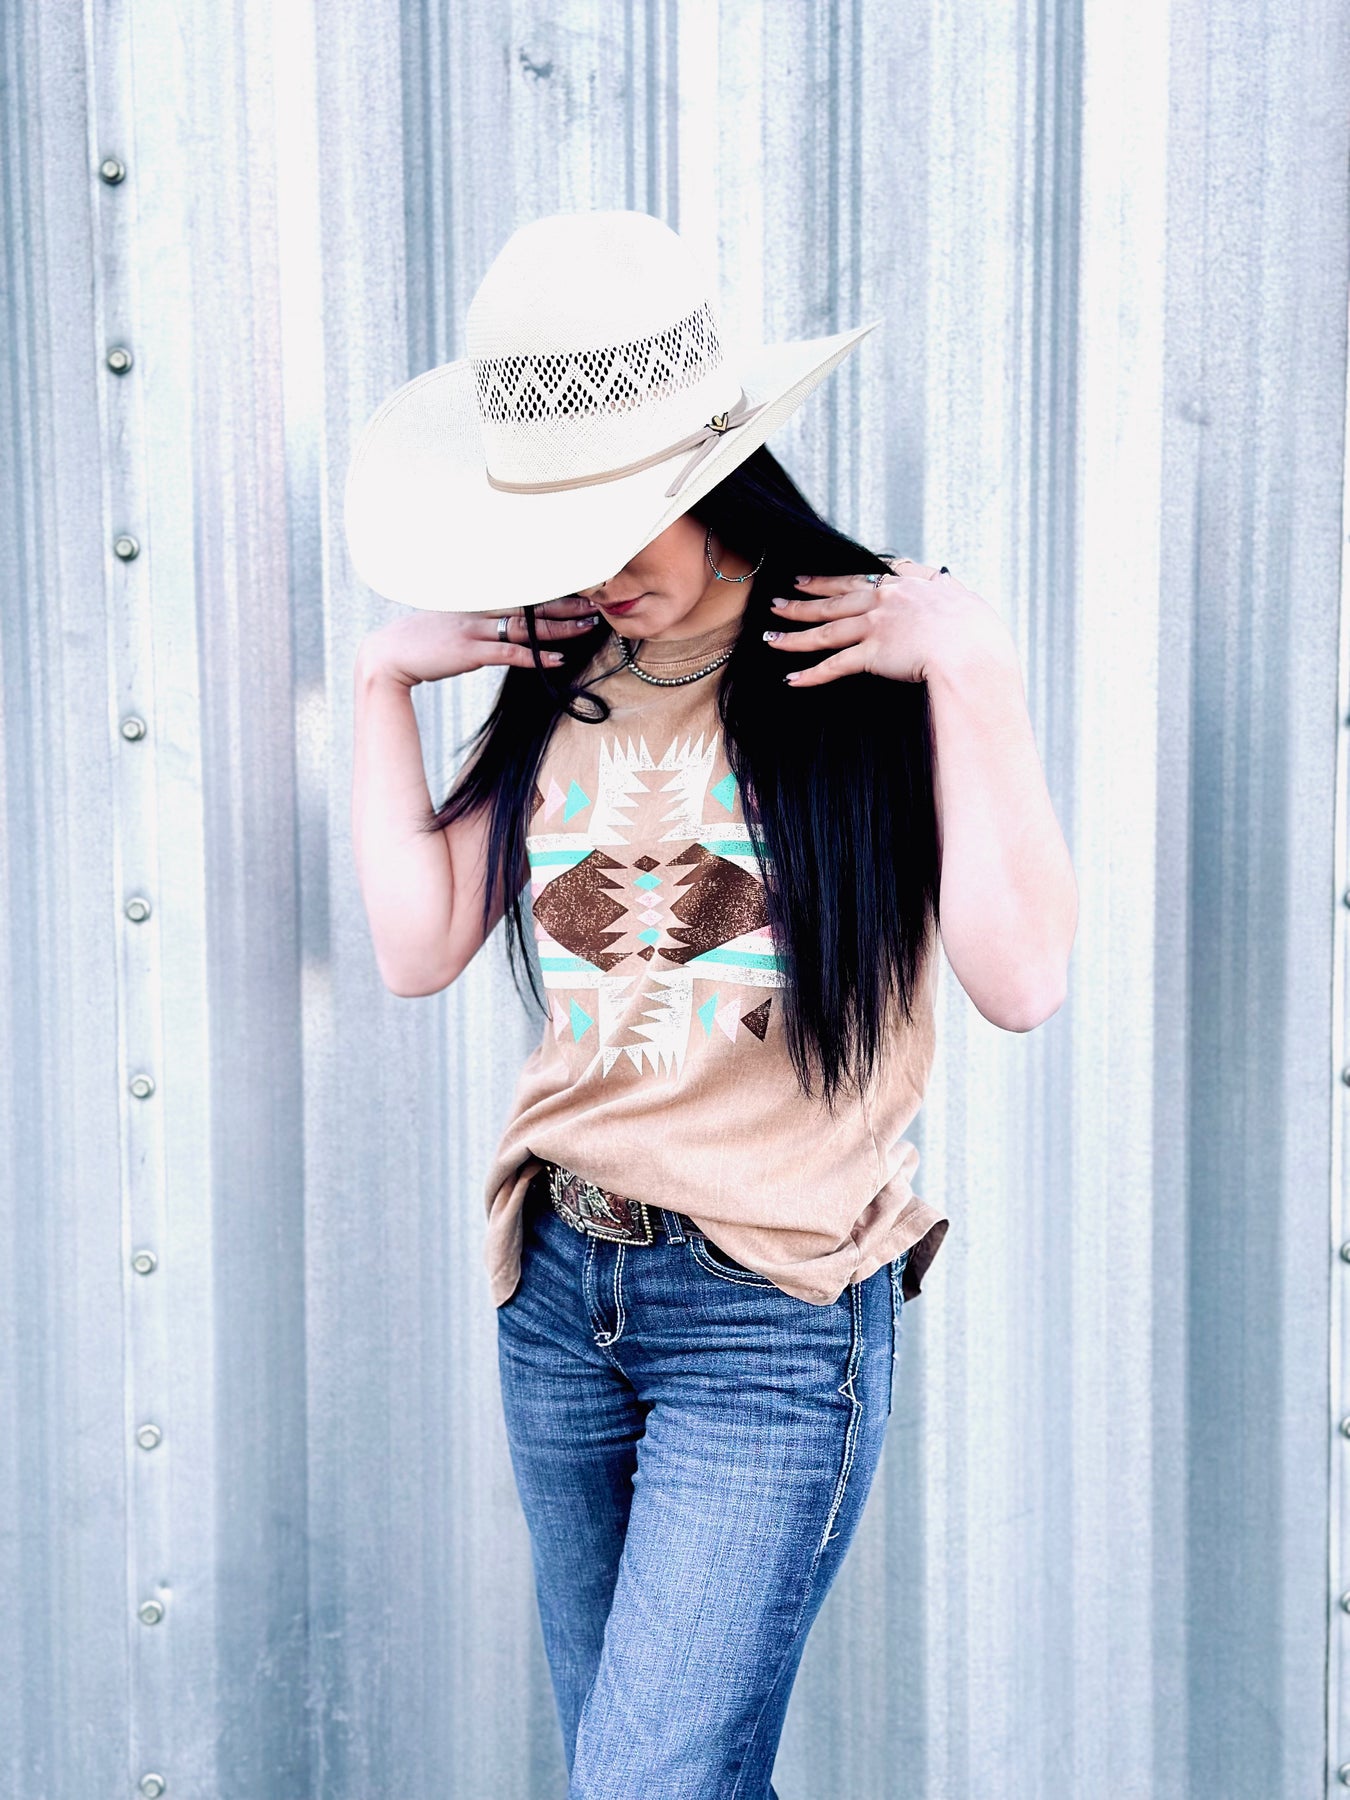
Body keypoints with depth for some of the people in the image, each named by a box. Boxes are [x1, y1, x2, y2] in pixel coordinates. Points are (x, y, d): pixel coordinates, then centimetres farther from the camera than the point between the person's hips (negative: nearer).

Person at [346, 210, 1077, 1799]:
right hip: (562, 1290, 6)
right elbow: (418, 948, 2)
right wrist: (385, 680, 1)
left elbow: (1021, 981, -17)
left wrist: (973, 669, -20)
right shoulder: (554, 674, 6)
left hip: (776, 1315, -5)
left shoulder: (875, 661, -8)